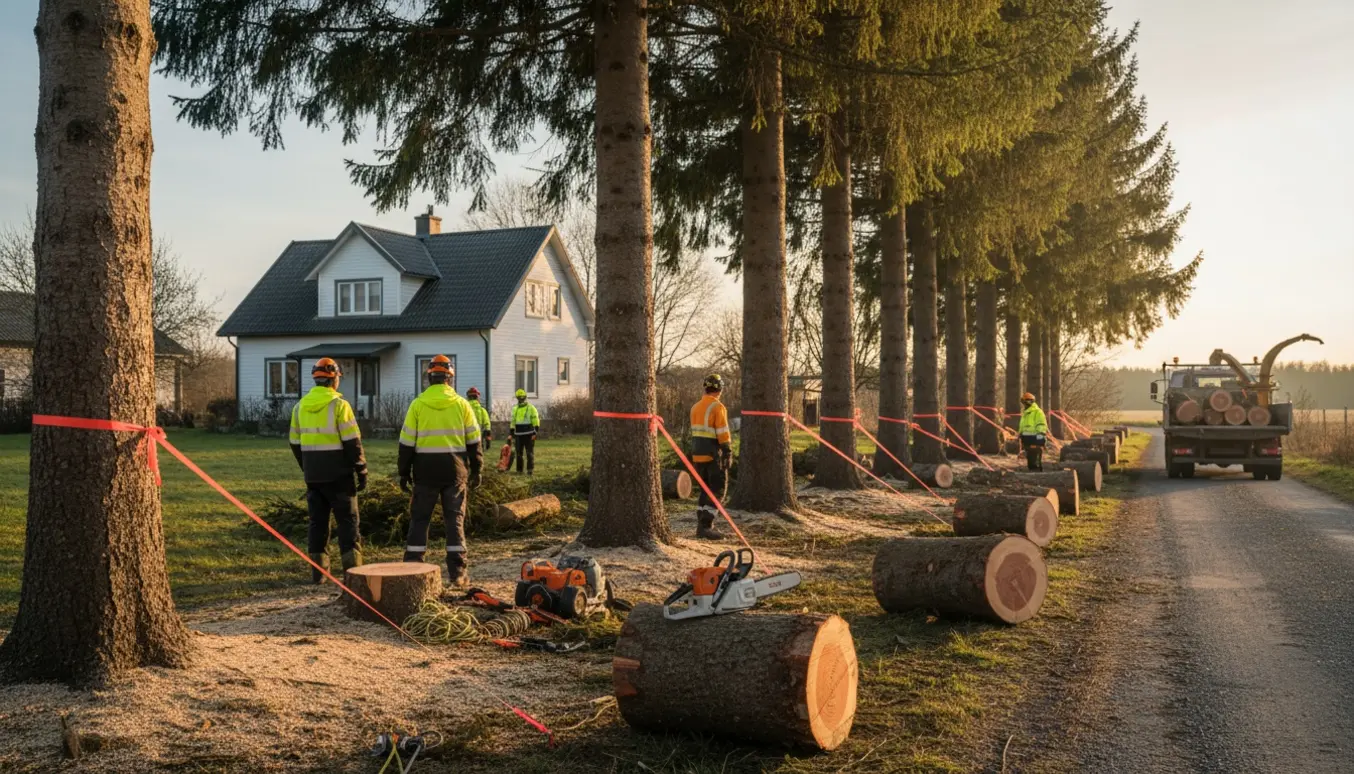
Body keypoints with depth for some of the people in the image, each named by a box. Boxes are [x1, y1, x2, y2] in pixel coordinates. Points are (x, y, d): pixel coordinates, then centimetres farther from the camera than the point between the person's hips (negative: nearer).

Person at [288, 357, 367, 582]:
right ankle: (352, 569, -1)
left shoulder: (300, 406, 7)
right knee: (347, 521, 1)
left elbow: (295, 442, 13)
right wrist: (361, 471, -6)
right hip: (338, 475, -5)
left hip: (313, 476, 5)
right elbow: (352, 443, -13)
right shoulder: (339, 405, -12)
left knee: (317, 521, 11)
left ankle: (318, 570, 11)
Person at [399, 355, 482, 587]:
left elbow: (407, 442, -1)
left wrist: (404, 472, 7)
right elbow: (473, 441, 3)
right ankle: (457, 572, 4)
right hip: (455, 470, 1)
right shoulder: (461, 404, 0)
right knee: (455, 519, 5)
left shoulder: (417, 405, -3)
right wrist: (476, 470, 11)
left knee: (419, 518, 9)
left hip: (426, 470, -1)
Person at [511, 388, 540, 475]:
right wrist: (512, 433, 15)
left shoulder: (531, 408, -3)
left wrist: (535, 432, -14)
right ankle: (519, 470, 15)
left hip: (529, 434, -5)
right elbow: (513, 422, 20)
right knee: (519, 453, 8)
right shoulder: (515, 409, 14)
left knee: (530, 453, -4)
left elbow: (536, 421, -7)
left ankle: (530, 470, -2)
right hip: (518, 434, 5)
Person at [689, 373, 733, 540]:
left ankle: (702, 525, 16)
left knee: (705, 489, 16)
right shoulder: (718, 407, -13)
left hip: (698, 454, 8)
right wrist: (728, 454, -13)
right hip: (713, 455, -8)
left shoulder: (696, 407, 11)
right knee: (718, 490, -2)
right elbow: (723, 434, -17)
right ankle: (706, 526, -9)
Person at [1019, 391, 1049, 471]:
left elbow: (1041, 424, -15)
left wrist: (1040, 434, -22)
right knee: (1029, 458, 13)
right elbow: (1022, 426, 28)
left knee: (1036, 459, -14)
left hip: (1035, 438, -9)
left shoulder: (1037, 412, -8)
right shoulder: (1025, 413, 21)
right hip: (1027, 438, 10)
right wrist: (1021, 435, 26)